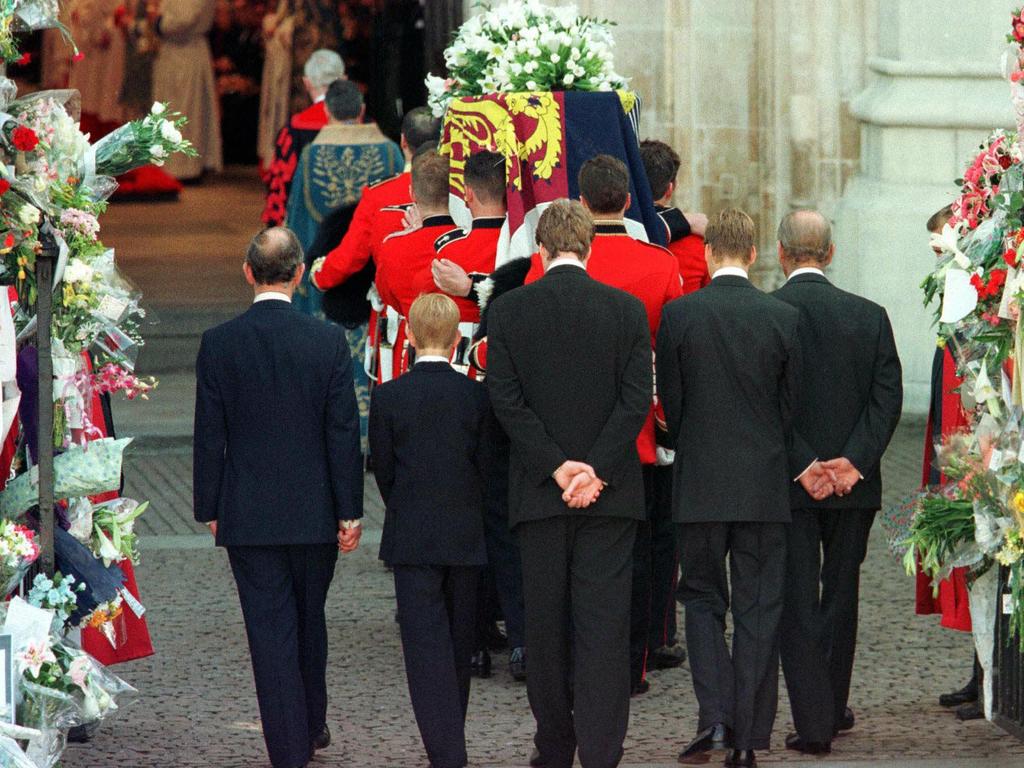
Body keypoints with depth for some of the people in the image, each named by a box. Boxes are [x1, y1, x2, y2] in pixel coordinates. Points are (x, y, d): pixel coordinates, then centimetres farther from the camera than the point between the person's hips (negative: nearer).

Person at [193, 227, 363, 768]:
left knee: (270, 628, 2)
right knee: (309, 620, 19)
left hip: (248, 516, -1)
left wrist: (209, 509, 6)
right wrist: (350, 511, 0)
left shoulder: (218, 344, -7)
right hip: (314, 512, 1)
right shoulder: (328, 342, -7)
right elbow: (344, 433, -5)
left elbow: (209, 435, -3)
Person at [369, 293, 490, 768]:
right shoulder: (476, 396, -4)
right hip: (466, 539, 2)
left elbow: (382, 469, 0)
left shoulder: (388, 397, -7)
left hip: (412, 538, -2)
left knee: (425, 643, -3)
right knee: (460, 641, 15)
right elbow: (487, 466, 0)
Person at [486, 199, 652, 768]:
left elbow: (506, 400, -6)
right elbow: (637, 400, -7)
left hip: (537, 489, 0)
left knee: (546, 621, 10)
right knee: (604, 620, -2)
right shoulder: (627, 310, -1)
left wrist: (557, 468, -7)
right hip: (610, 490, 0)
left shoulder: (507, 311, -1)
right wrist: (595, 470, -8)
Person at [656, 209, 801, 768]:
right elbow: (791, 403, 4)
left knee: (701, 597, 12)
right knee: (758, 606, 6)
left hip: (699, 482, -1)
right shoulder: (784, 318, -4)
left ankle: (714, 716, -5)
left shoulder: (678, 314, -7)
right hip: (765, 485, 1)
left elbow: (669, 400, 1)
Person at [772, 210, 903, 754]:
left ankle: (814, 722, -5)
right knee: (841, 595, 18)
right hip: (855, 484, 3)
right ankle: (832, 708, 28)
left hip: (788, 484, -3)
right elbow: (888, 396, -5)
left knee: (797, 604, 1)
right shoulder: (870, 315, 1)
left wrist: (804, 466, -13)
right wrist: (854, 461, -10)